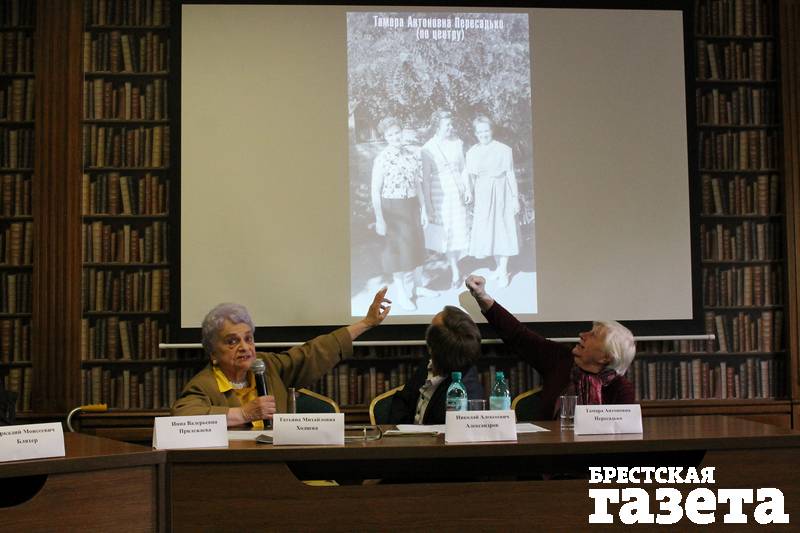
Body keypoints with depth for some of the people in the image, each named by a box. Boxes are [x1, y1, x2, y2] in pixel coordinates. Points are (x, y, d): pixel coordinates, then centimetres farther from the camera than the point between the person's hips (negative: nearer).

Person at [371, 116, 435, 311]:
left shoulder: (412, 156, 2)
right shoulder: (382, 159, -13)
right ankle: (400, 292, 16)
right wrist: (379, 219, -15)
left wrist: (423, 209, 8)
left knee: (416, 245, 13)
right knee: (398, 249, 3)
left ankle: (416, 286, 30)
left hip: (412, 207, 5)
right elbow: (375, 191, -12)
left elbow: (418, 184, 9)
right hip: (393, 209, -5)